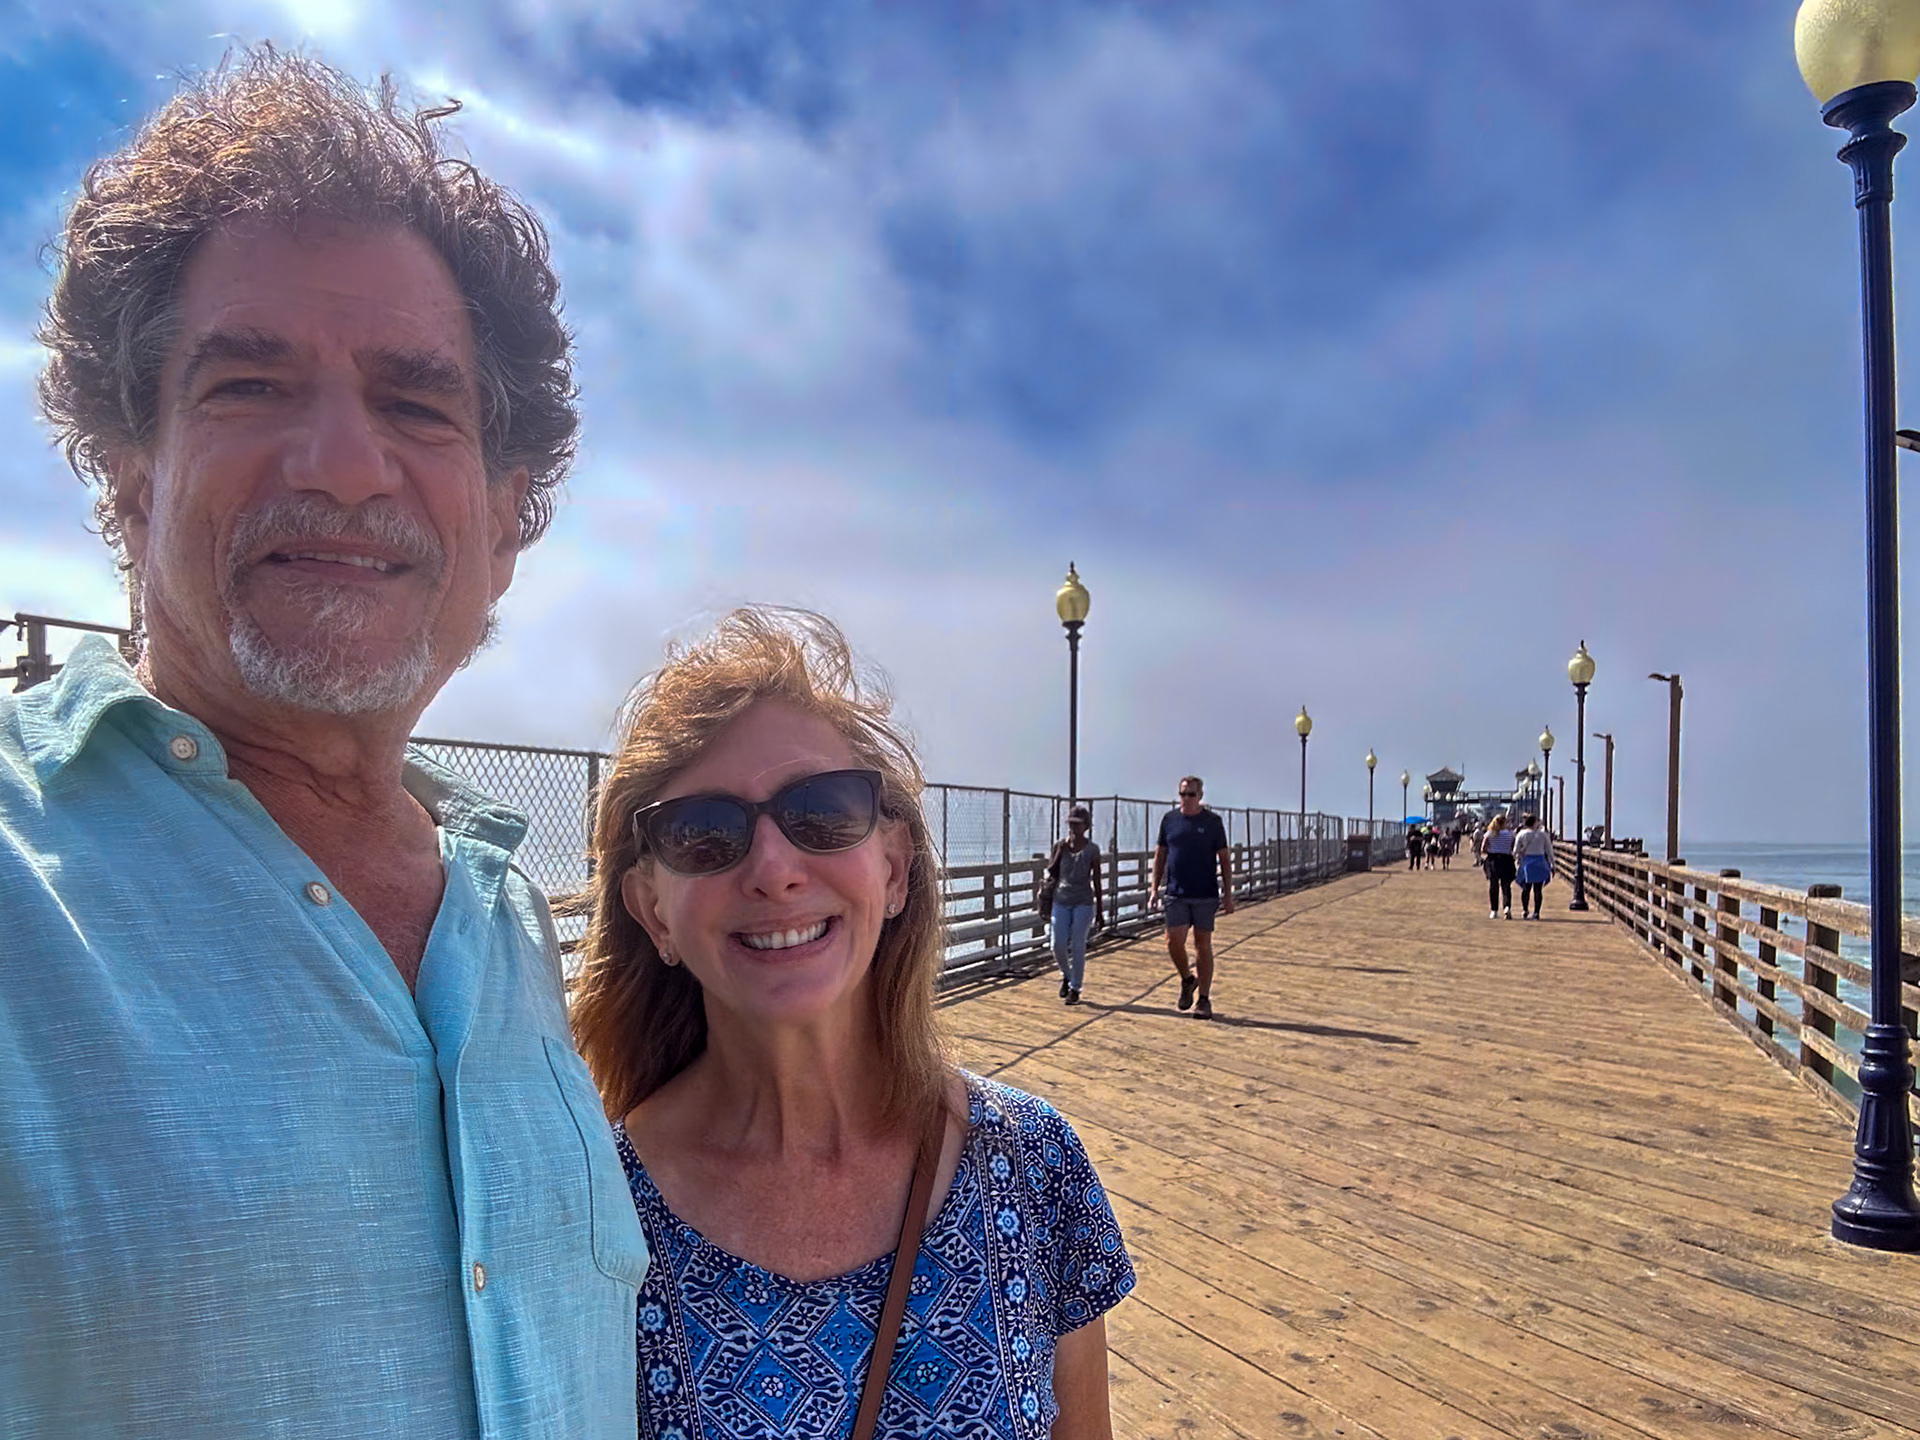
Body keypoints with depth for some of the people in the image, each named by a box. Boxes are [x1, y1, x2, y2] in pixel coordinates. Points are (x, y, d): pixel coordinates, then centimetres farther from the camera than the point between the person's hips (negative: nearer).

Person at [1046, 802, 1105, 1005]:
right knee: (1058, 945, -2)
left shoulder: (1092, 849, -2)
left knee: (1077, 945, -4)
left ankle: (1075, 988, 7)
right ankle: (1066, 976, 27)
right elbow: (1051, 873, 4)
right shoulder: (1060, 846, 4)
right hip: (1061, 901, 2)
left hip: (1083, 902, -2)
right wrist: (1060, 852, -9)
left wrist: (1099, 910, 1)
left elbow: (1096, 881, 2)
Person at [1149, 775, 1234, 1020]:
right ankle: (1187, 979, 21)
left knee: (1203, 944, 3)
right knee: (1174, 942, -8)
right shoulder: (1169, 820, 6)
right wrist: (1154, 888, 7)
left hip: (1205, 894, -2)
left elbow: (1224, 859, 2)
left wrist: (1228, 894, -4)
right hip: (1176, 894, 2)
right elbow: (1160, 855, 12)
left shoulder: (1212, 822, -1)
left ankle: (1204, 999, 12)